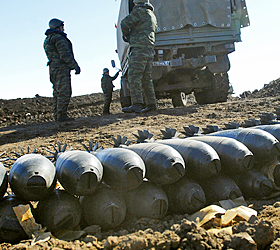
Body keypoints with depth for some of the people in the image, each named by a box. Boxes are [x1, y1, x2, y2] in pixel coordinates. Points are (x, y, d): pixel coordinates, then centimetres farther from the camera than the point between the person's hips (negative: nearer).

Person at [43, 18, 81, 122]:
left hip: (53, 69, 10)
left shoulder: (47, 40, 24)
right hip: (61, 68, -10)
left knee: (58, 93, 10)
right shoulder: (58, 37, -7)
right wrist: (75, 66, -14)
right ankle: (61, 115, -14)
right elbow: (65, 54, -16)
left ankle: (57, 116, 10)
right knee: (64, 92, -11)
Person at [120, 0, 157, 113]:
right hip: (149, 49, 9)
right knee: (146, 78, 10)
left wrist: (126, 34, 16)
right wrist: (130, 36, 28)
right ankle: (151, 104, 9)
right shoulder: (152, 15, 27)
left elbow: (125, 23, -5)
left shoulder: (139, 11, -2)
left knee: (134, 76, -16)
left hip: (140, 48, -9)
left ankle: (136, 104, -25)